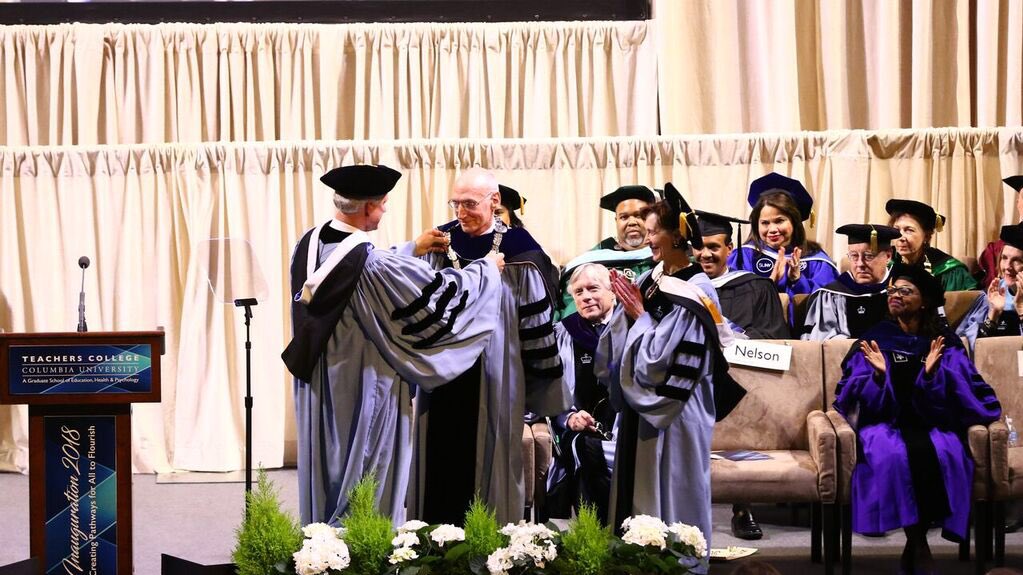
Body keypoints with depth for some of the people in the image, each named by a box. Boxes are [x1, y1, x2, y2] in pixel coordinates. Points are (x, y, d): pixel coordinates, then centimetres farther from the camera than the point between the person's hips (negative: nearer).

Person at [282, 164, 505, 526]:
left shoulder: (309, 245, -4)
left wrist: (413, 250, 21)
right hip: (363, 387, -8)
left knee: (325, 463, 18)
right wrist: (487, 268, 0)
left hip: (316, 387, 8)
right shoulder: (370, 261, -26)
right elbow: (439, 291, -17)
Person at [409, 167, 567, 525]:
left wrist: (542, 389, -2)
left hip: (494, 382, -3)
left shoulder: (518, 251, -7)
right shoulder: (439, 243, 3)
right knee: (439, 462, 7)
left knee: (489, 465, 5)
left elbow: (537, 323, -3)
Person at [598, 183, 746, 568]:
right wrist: (627, 308, -8)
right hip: (641, 406, 8)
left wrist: (640, 314, -13)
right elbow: (619, 342, 7)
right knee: (638, 490, 14)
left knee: (669, 497, 2)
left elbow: (661, 358, -22)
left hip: (674, 414, -8)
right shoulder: (652, 280, 7)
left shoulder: (693, 292, -17)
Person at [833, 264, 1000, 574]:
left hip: (933, 424, 0)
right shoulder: (873, 340, 8)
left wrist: (932, 372, -20)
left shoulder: (945, 344, 9)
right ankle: (918, 544, -21)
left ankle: (914, 545, -20)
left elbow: (964, 395, -2)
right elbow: (851, 397, 2)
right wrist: (879, 374, -18)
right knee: (895, 454, -34)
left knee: (941, 453, -33)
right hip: (885, 422, 0)